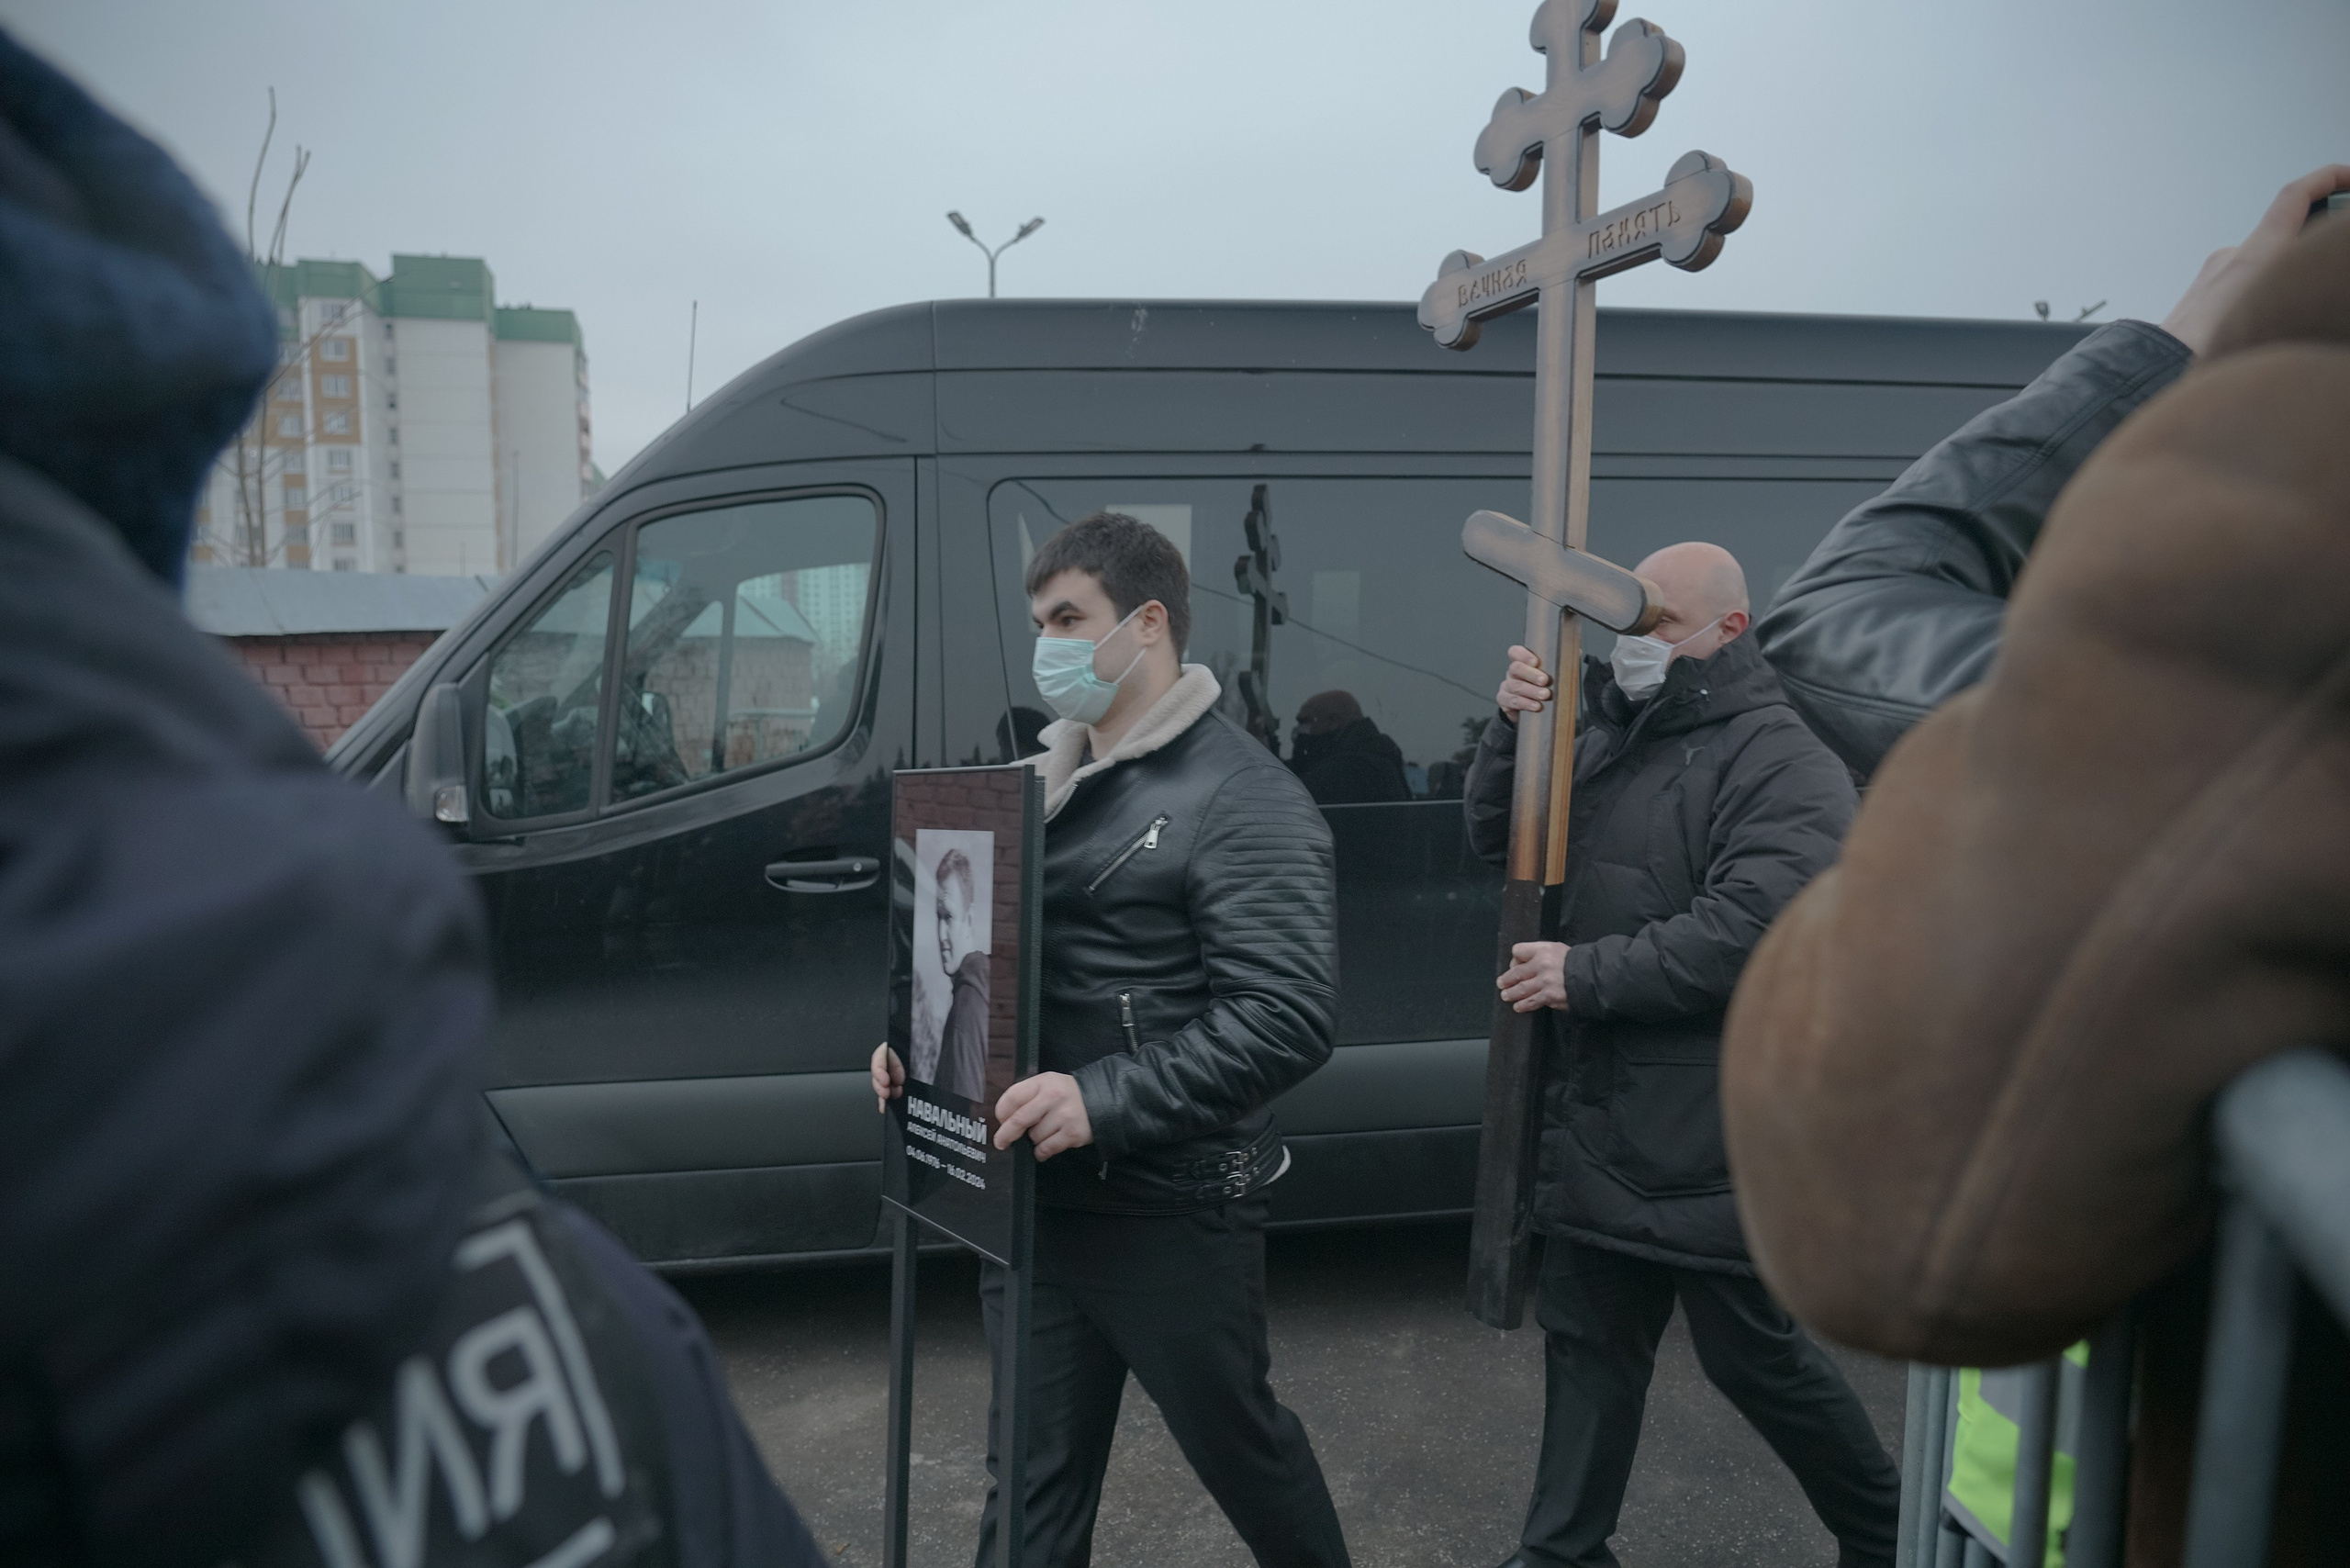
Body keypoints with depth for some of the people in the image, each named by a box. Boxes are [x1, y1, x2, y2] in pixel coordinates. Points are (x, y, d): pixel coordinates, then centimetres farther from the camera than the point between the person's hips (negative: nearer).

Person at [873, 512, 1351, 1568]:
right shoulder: (1051, 780, 10)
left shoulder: (1240, 798, -15)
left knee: (1237, 1444, 16)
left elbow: (1286, 1018, -23)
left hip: (1172, 1213, -7)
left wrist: (1103, 1100, -30)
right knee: (1032, 1478, 17)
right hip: (1034, 1196, 7)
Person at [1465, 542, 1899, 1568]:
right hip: (1596, 1112, 8)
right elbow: (1496, 839, 13)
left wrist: (1587, 975, -22)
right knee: (1586, 1339, 16)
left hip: (1711, 1136, -7)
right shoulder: (1611, 736, 12)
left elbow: (1754, 928, -26)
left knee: (1753, 1353, 8)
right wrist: (1513, 730, -5)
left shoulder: (1781, 764, -13)